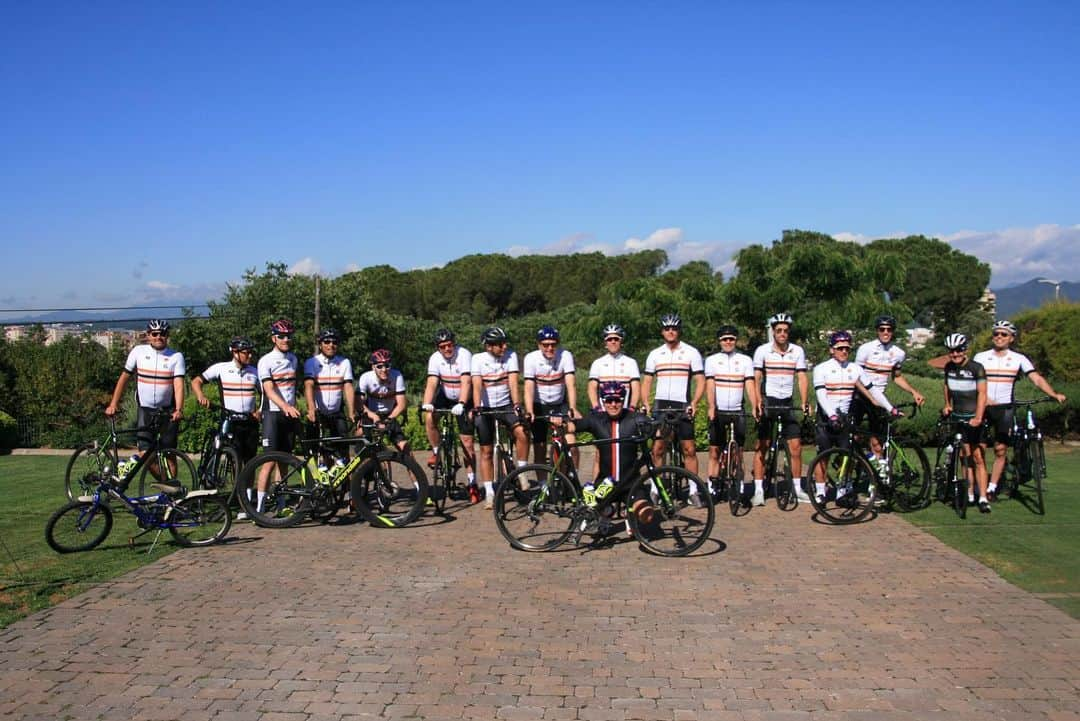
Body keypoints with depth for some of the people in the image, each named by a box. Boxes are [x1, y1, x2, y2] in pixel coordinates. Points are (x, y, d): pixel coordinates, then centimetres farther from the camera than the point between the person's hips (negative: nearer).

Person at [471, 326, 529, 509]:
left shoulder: (511, 356, -9)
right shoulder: (478, 359, -11)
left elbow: (513, 382, -17)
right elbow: (477, 385, -21)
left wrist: (517, 405, -30)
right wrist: (476, 408, -35)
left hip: (506, 405, 0)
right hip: (486, 408, 0)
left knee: (521, 433, -27)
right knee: (486, 452, 3)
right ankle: (489, 493, 12)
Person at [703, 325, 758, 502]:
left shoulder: (745, 360, 6)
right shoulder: (712, 360, 5)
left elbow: (750, 385, -2)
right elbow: (710, 385, -6)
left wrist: (755, 407, -17)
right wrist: (711, 407, -21)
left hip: (737, 412, 0)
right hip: (718, 412, 0)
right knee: (714, 452, 1)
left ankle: (739, 488, 9)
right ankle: (712, 488, 5)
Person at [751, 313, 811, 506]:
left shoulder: (797, 351, 2)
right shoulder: (762, 350, -5)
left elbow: (802, 378, -4)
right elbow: (756, 378, -10)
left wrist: (805, 402, -17)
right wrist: (758, 401, -23)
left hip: (787, 403, 2)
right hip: (768, 402, -2)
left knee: (796, 446, 0)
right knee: (762, 446, -2)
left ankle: (798, 488, 13)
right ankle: (759, 490, 2)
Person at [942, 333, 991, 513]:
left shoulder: (976, 368, -10)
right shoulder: (949, 367, 5)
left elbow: (982, 393, -16)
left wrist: (978, 417, -24)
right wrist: (947, 405, 16)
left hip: (974, 418, -4)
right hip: (957, 417, 4)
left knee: (978, 458, -6)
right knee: (965, 456, 4)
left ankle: (983, 498, -4)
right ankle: (969, 494, 10)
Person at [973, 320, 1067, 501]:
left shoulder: (1019, 359, 4)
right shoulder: (980, 357, 2)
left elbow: (1037, 379, -5)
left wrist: (1054, 394, -19)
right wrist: (985, 398, -22)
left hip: (1005, 409, 1)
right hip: (984, 408, -1)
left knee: (1000, 450, 1)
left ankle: (992, 488, 10)